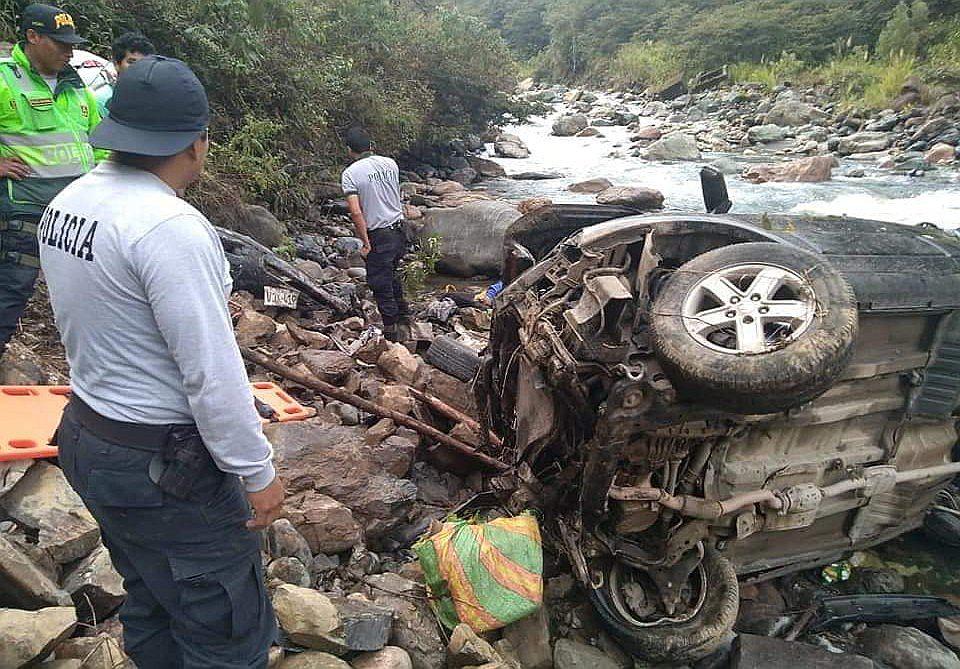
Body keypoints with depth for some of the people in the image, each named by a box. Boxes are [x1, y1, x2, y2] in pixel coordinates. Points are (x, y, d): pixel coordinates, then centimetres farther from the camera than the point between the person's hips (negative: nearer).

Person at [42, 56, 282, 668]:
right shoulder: (170, 226, -26)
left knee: (151, 609, 27)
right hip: (165, 467, -9)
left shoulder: (67, 203, 2)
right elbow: (213, 373, -26)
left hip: (88, 438, 9)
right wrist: (258, 473, -16)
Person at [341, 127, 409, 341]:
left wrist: (365, 242, -13)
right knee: (392, 272, 29)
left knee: (380, 285, 6)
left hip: (378, 235, -6)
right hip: (399, 229, 6)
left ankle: (391, 333, 14)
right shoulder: (390, 163, 3)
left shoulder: (350, 174, -13)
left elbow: (356, 212, -20)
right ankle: (402, 309, 48)